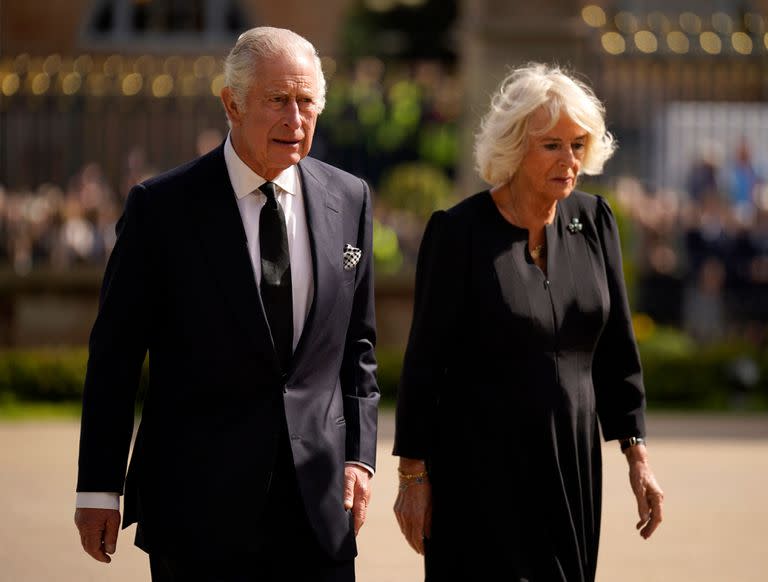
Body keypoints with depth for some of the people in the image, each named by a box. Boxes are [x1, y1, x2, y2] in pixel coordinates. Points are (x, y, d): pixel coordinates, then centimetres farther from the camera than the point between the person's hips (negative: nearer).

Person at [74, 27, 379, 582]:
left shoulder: (348, 199, 6)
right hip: (199, 506, -3)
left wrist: (359, 455, 5)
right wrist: (99, 488, -3)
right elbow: (114, 354, -2)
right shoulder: (162, 206, -5)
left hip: (319, 498, 3)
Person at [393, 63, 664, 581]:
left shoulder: (593, 222, 4)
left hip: (572, 462, 5)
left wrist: (637, 456, 6)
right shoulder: (459, 231, -9)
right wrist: (414, 475, -8)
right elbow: (425, 361, -7)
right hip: (482, 468, -4)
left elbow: (617, 350, 10)